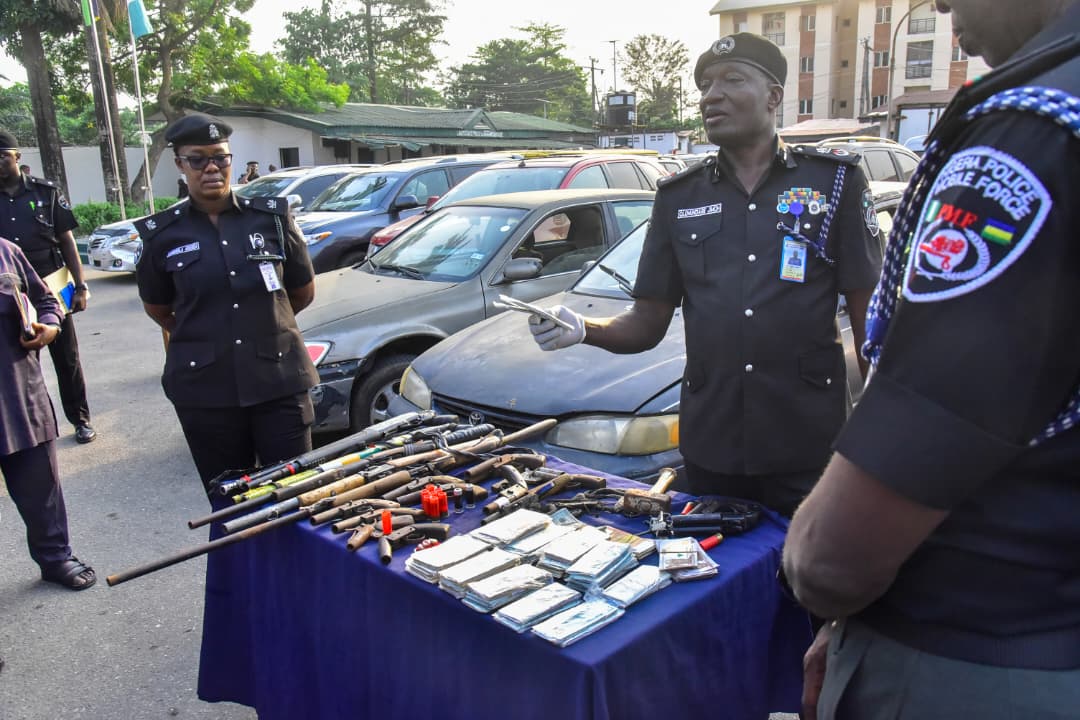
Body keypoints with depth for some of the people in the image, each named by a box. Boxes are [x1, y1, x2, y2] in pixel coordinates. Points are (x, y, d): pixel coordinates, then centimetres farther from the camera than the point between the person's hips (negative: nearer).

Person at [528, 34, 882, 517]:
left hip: (809, 444, -2)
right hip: (709, 446, 3)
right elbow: (648, 324, 7)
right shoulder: (679, 197, 8)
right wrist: (583, 330, -13)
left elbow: (869, 316, 1)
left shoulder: (835, 182, 1)